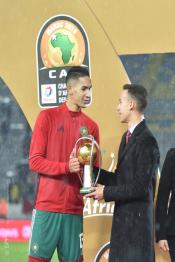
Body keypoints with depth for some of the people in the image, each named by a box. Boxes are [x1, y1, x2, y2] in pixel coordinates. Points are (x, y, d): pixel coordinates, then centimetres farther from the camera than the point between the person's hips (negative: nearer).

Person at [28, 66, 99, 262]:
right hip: (47, 207, -3)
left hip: (75, 208, 3)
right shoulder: (48, 117, 0)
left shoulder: (91, 126, 11)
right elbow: (34, 161, -4)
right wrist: (66, 167, -17)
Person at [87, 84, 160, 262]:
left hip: (137, 221, -9)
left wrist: (106, 193, -12)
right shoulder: (127, 137, 15)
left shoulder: (147, 141, -16)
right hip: (122, 219, 9)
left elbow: (141, 187, -20)